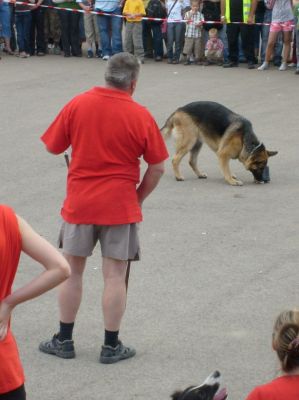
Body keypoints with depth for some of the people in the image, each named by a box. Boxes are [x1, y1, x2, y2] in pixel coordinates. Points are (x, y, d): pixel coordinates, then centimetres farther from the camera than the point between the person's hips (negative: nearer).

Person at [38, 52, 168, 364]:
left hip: (79, 202, 2)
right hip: (120, 205, -2)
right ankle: (111, 346, 12)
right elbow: (157, 168, -4)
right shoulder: (140, 116, -9)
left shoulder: (77, 105, -5)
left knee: (72, 271, 14)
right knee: (114, 276, 5)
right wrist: (139, 197, 10)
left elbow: (53, 147, 5)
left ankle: (63, 340, 22)